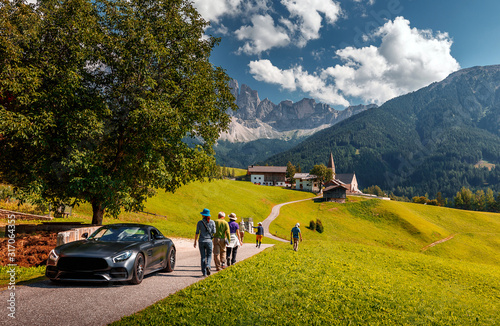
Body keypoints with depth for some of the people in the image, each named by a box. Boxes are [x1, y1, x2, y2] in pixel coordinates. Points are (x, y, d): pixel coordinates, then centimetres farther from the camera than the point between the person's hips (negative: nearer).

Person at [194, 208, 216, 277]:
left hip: (201, 241, 0)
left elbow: (197, 233, -1)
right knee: (209, 256, 13)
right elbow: (214, 232, -1)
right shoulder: (212, 222, -2)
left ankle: (204, 272, 7)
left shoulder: (199, 222, -3)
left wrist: (195, 241, 7)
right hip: (209, 241, 0)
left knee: (203, 257, 9)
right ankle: (207, 266, -16)